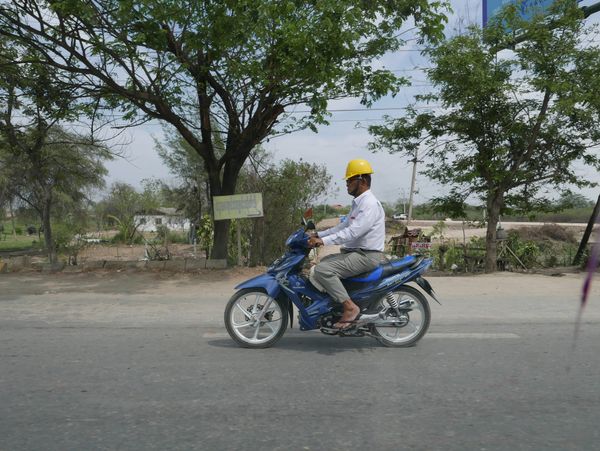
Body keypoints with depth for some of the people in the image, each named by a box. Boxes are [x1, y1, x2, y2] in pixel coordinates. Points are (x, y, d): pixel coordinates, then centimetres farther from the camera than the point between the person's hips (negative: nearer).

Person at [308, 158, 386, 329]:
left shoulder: (369, 203, -17)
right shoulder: (359, 202, 18)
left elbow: (352, 232, -27)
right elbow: (343, 226, 21)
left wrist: (323, 241, -28)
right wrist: (319, 234, 14)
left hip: (367, 256, -11)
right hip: (357, 252, 11)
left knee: (322, 270, -21)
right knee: (324, 262, 19)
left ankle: (350, 307, -18)